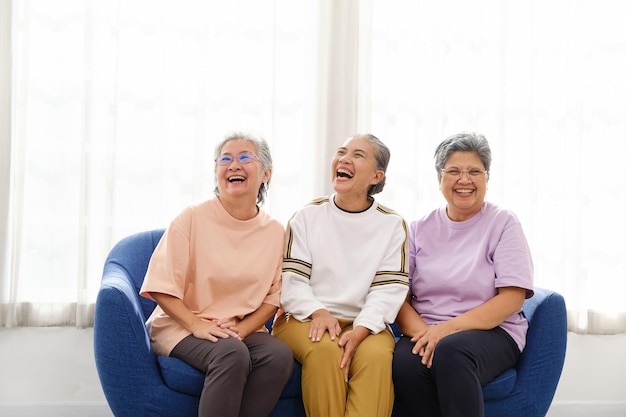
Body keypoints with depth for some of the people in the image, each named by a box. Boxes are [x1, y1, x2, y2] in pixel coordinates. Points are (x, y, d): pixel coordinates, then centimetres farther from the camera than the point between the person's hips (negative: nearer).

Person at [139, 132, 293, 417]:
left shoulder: (276, 232, 3)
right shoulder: (192, 219, -7)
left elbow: (274, 295, 6)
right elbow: (161, 288, -8)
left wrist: (241, 329, -9)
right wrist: (196, 325, -18)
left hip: (243, 329, 4)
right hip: (181, 325, -3)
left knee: (280, 355, -27)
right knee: (232, 355, -34)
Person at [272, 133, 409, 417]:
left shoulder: (392, 224, 6)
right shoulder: (307, 216, 7)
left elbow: (389, 289, -3)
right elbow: (291, 279, 0)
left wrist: (360, 330, -20)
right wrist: (318, 313, -19)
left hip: (364, 324, 0)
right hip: (305, 319, 0)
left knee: (376, 354, -32)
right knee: (325, 349, -33)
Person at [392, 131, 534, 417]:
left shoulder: (503, 223, 3)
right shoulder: (419, 229, 11)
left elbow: (512, 298, -6)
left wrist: (448, 329, -16)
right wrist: (422, 332, -17)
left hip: (491, 331, -2)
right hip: (426, 331, 2)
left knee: (451, 350, -35)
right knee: (405, 360, -31)